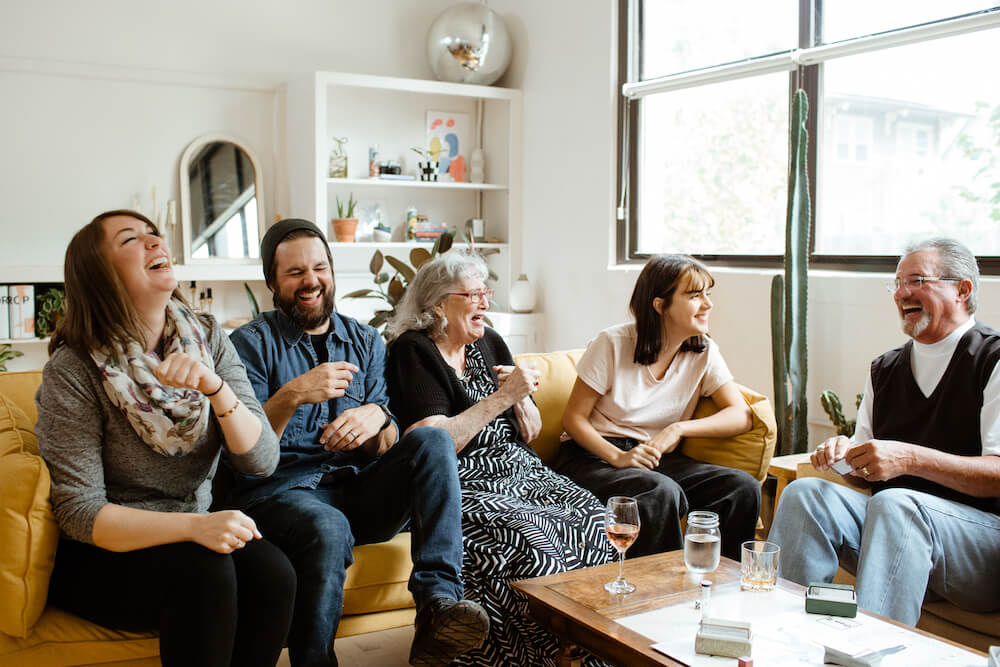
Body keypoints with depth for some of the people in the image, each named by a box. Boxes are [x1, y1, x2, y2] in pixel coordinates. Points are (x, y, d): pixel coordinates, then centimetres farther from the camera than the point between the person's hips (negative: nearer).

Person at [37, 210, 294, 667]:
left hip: (191, 536, 4)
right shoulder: (73, 371, -12)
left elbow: (262, 461, -7)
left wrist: (214, 385, -24)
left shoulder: (208, 340, 0)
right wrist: (193, 526, -31)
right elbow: (79, 512, -16)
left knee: (271, 572, -26)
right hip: (104, 554, -4)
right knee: (204, 573, -32)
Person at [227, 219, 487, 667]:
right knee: (328, 529, -37)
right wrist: (292, 396, -22)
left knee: (432, 439, -22)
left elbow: (385, 448, 10)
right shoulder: (251, 344, 4)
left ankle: (437, 599, -30)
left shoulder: (366, 342, 16)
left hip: (359, 490, 4)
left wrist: (377, 420, -15)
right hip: (281, 491, -4)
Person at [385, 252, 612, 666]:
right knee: (532, 544, -30)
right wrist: (501, 397, -15)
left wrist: (522, 396, -2)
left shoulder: (489, 343, 16)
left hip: (520, 473, 7)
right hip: (465, 486, -6)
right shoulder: (413, 351, -3)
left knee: (592, 517, -18)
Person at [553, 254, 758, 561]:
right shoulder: (613, 343, -10)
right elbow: (573, 418, -7)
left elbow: (741, 416, -5)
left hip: (656, 458, 5)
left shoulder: (704, 352, 2)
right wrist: (619, 457, -24)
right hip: (592, 456, -4)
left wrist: (678, 428, -20)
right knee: (662, 492, -35)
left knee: (744, 488, -19)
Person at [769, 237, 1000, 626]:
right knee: (805, 493, -20)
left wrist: (910, 458, -27)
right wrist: (844, 455, -5)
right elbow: (867, 475, 18)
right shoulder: (884, 370, 16)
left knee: (895, 503, -36)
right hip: (892, 521, 6)